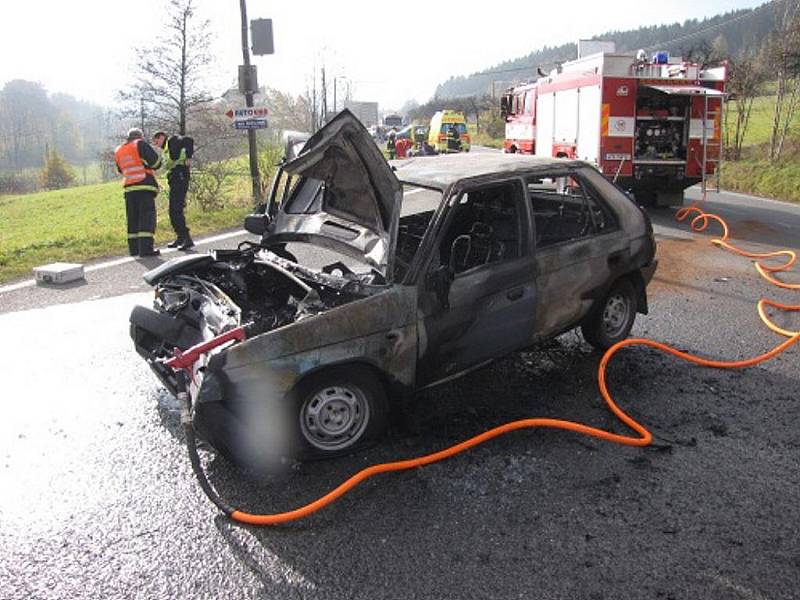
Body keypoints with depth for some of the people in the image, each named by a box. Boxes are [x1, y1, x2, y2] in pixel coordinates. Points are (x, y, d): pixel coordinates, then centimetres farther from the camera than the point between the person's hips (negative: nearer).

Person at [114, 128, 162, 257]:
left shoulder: (118, 151, 19)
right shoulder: (140, 144, 1)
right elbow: (156, 161, -8)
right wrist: (147, 165, 13)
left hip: (128, 188, 6)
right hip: (144, 185, -6)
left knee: (133, 218, 11)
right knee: (147, 216, -9)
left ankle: (134, 248, 11)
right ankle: (146, 248, -16)